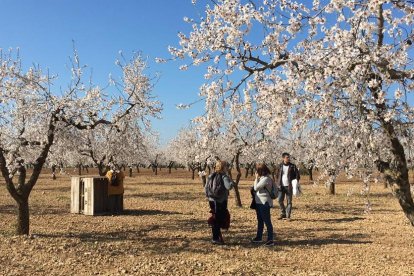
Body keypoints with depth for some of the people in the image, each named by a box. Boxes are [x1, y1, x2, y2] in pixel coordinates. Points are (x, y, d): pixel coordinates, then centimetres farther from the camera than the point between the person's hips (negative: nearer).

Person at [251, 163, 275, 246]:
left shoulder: (266, 179, -19)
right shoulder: (262, 178, 11)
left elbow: (256, 188, -19)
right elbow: (256, 188, 13)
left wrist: (256, 178, -12)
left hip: (264, 203, -10)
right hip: (259, 202, 10)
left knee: (267, 221, -5)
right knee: (260, 220, 19)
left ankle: (270, 240, 0)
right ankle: (259, 237, 30)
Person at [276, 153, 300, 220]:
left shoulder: (292, 166, 0)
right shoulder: (280, 166, 5)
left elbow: (297, 175, 3)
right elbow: (277, 176, 12)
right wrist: (277, 184, 2)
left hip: (289, 186, -2)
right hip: (281, 186, 2)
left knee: (289, 201, 1)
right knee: (280, 200, 0)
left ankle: (288, 216, 7)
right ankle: (283, 213, 17)